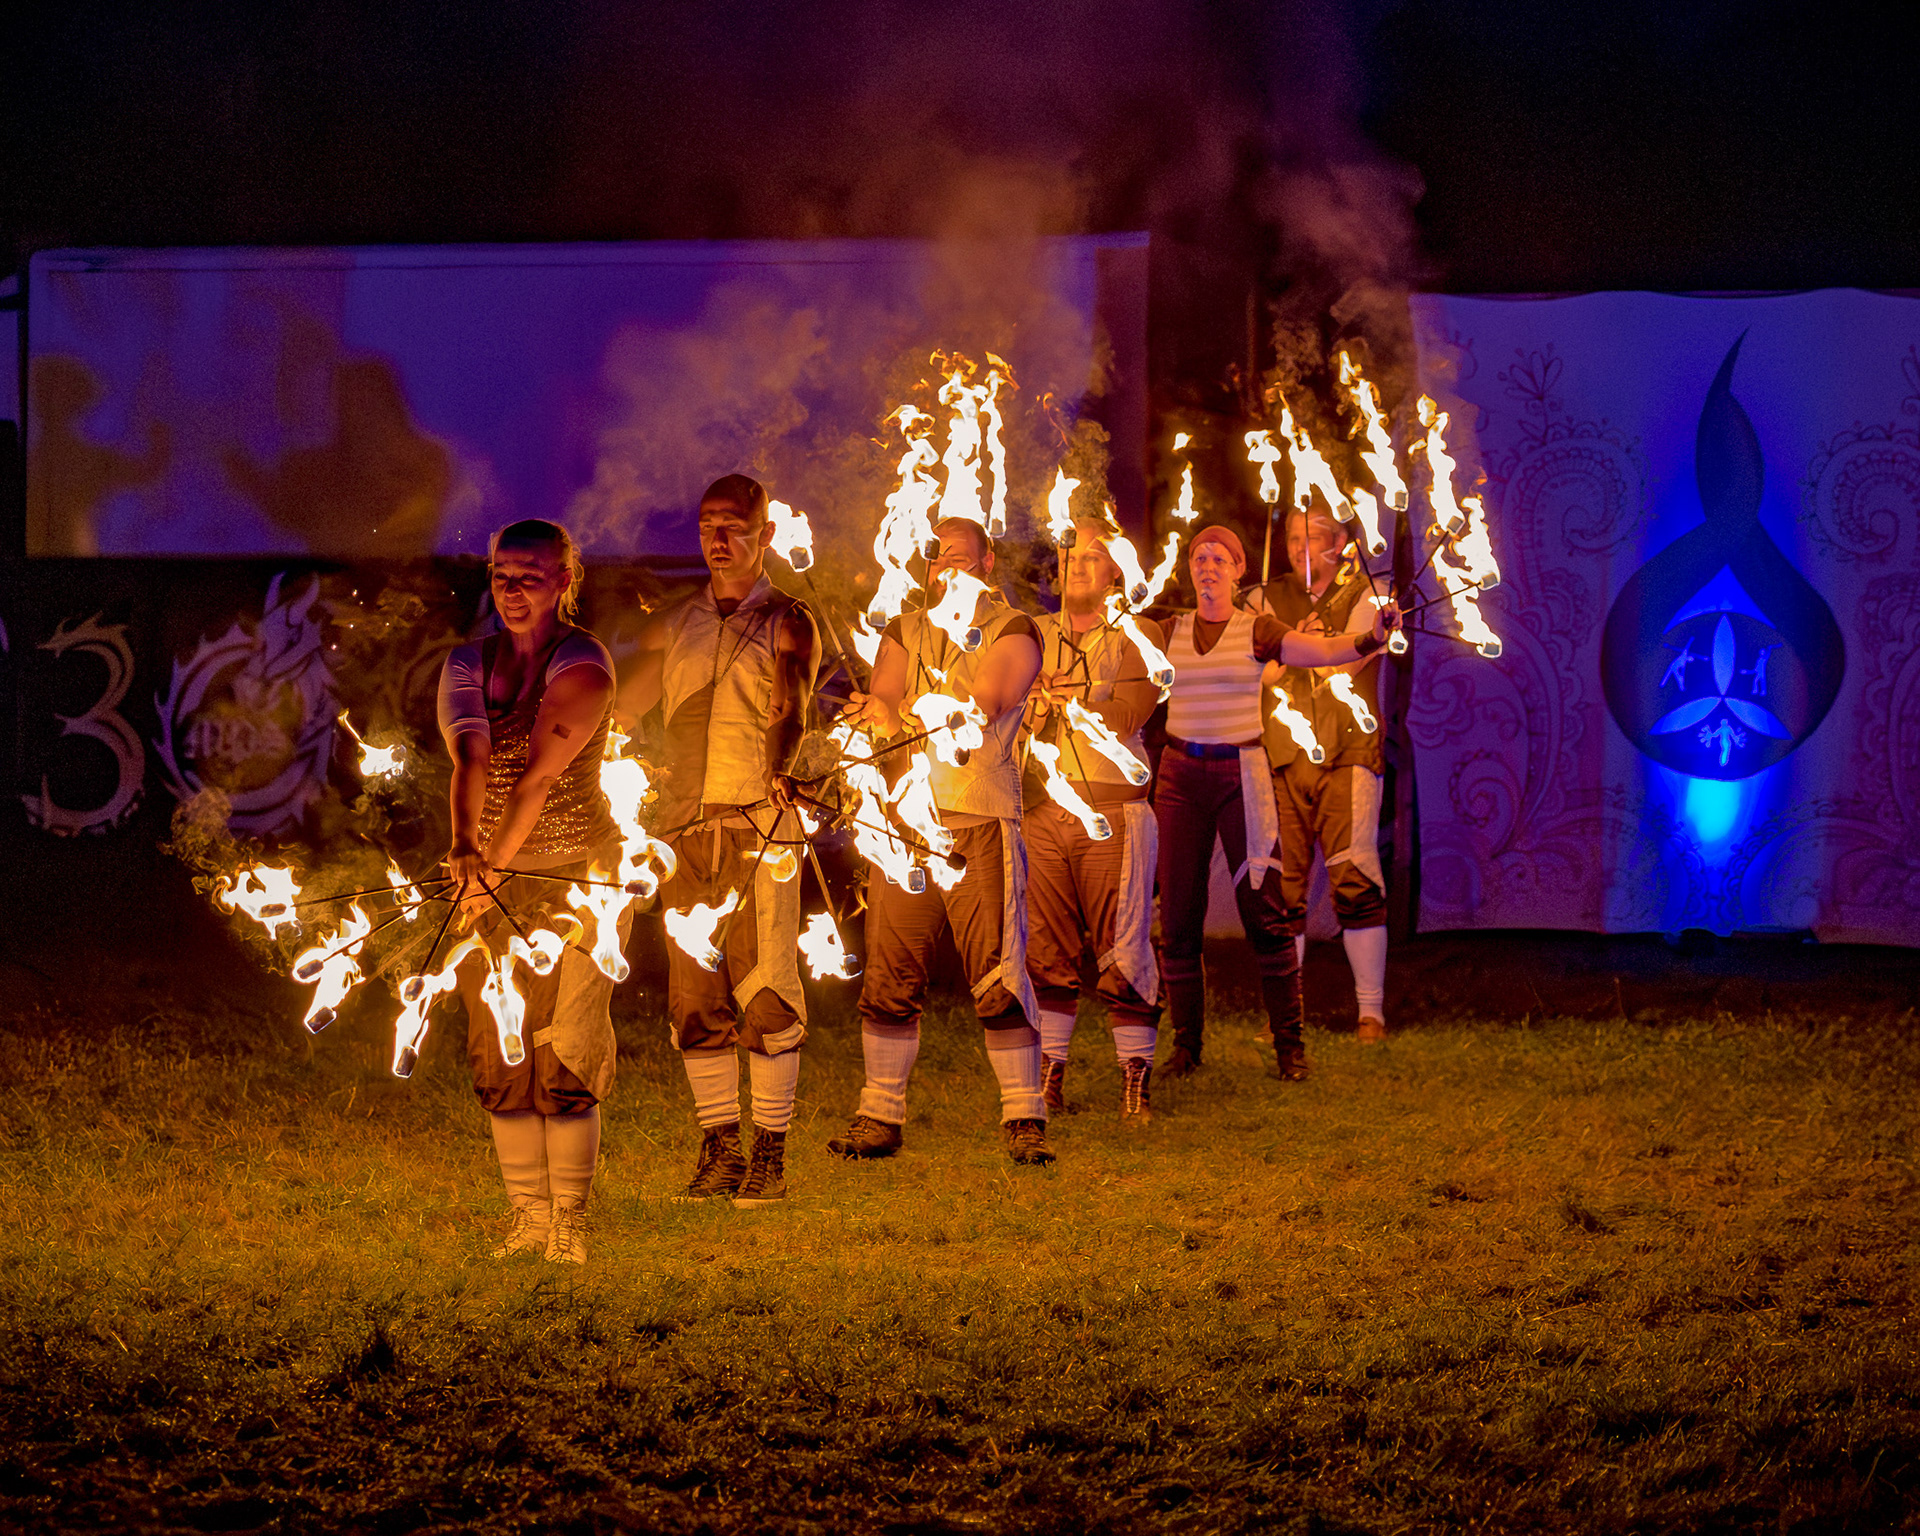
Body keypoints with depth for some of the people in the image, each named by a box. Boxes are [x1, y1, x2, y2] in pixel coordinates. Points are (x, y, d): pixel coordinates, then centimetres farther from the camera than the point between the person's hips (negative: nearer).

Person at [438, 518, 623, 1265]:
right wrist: (465, 848, -32)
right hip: (490, 871, 5)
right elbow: (469, 756, -15)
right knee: (499, 1051, 5)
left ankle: (569, 1220, 1)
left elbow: (539, 775, -22)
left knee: (566, 1049, -6)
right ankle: (528, 1217, 14)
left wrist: (497, 868, -30)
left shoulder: (584, 667, -12)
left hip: (579, 873, -5)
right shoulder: (467, 664, 4)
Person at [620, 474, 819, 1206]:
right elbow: (620, 709, 22)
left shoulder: (787, 623, 4)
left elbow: (790, 713, -11)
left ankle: (770, 1153, -2)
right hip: (684, 829, 4)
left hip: (761, 827, -4)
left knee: (767, 993, -7)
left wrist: (780, 770, -27)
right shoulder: (673, 625, 16)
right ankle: (719, 1148, 10)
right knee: (694, 998, 2)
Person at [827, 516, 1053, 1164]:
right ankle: (880, 1116, 10)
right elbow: (879, 701, 5)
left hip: (981, 823, -4)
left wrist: (900, 715, -16)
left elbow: (984, 704, -10)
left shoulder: (1011, 631, 5)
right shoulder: (904, 633, 19)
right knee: (889, 977, 3)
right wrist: (886, 715, -18)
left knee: (999, 977, -8)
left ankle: (1024, 1118, -3)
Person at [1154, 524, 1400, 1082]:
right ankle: (1186, 1043, 12)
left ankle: (1289, 1043, 2)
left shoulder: (1258, 631, 0)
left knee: (1263, 912, -6)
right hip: (1181, 774, 2)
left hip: (1241, 773, -2)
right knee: (1178, 916, 2)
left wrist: (1372, 637, -32)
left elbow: (1324, 649, -14)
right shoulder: (1169, 633, 9)